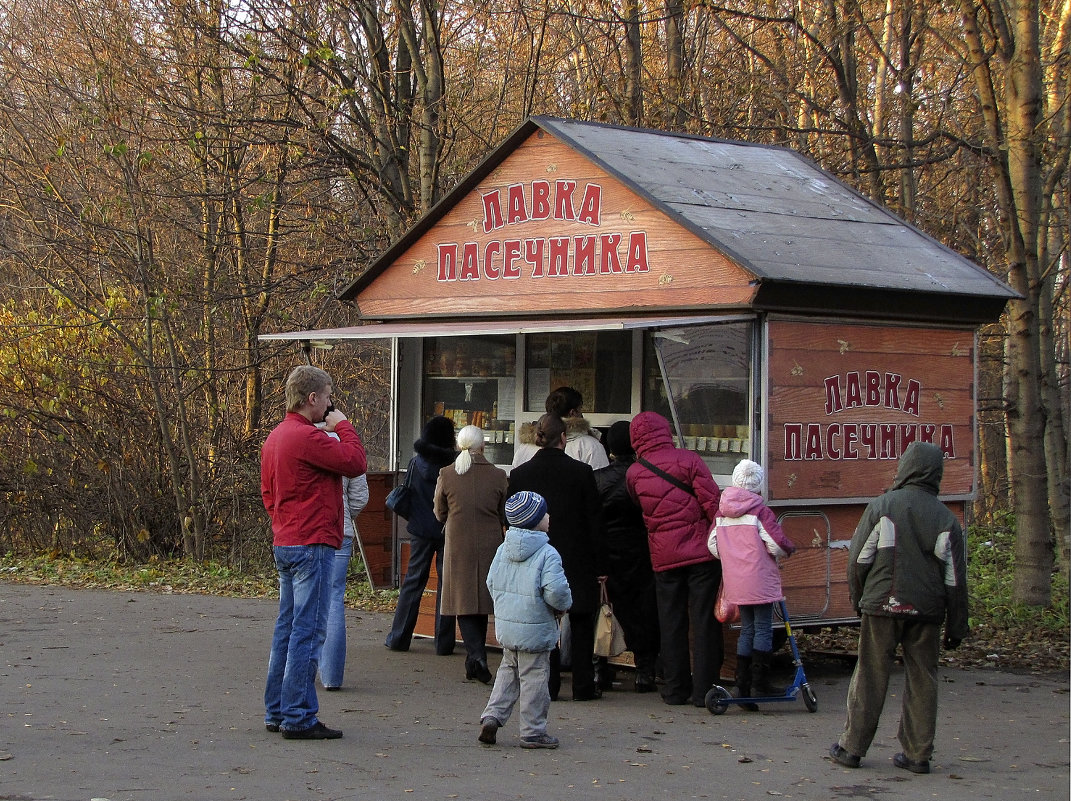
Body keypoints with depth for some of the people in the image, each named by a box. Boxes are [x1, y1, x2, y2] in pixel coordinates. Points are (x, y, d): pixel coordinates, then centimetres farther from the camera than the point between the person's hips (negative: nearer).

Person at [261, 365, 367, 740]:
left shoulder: (275, 437, 14)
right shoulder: (308, 437, -17)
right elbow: (355, 463, -16)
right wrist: (342, 424, -4)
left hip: (284, 545, 10)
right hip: (312, 544, -10)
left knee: (287, 628, 14)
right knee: (308, 631, -7)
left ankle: (277, 712, 19)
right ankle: (298, 718, -6)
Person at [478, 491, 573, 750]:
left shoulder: (503, 549, 4)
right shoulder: (547, 554, -17)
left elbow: (491, 583, 9)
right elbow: (555, 591, -24)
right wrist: (564, 604, -3)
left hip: (505, 628, 6)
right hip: (535, 630, -6)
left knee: (508, 671, 21)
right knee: (534, 677, 3)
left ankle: (492, 716, 9)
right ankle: (533, 732, 10)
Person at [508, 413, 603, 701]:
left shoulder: (519, 474, -2)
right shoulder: (581, 472, -7)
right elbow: (595, 520, -5)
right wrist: (598, 564, 1)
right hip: (577, 561, -1)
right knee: (581, 624, 8)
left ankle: (548, 685, 6)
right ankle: (583, 686, 10)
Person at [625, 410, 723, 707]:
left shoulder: (633, 473, 4)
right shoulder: (687, 460, -6)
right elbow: (712, 502, -9)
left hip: (663, 557, 2)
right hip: (701, 550, -2)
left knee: (671, 623, 10)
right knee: (704, 621, 1)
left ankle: (675, 689, 12)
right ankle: (704, 690, 0)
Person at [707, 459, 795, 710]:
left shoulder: (722, 512, 6)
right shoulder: (759, 510, -12)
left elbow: (712, 544, 7)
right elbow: (776, 544, -16)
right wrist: (788, 549, 6)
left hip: (736, 582, 6)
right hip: (760, 580, -6)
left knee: (747, 629, 12)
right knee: (763, 629, 1)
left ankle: (743, 686, 10)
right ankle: (760, 682, -2)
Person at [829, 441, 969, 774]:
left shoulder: (882, 506, -4)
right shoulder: (946, 519, 2)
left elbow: (858, 559, -1)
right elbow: (955, 578, 3)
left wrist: (858, 600, 14)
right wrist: (956, 626, 10)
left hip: (882, 606, -2)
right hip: (927, 610, 2)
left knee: (870, 677, 4)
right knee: (922, 680, 8)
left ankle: (852, 747, 9)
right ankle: (917, 754, 10)